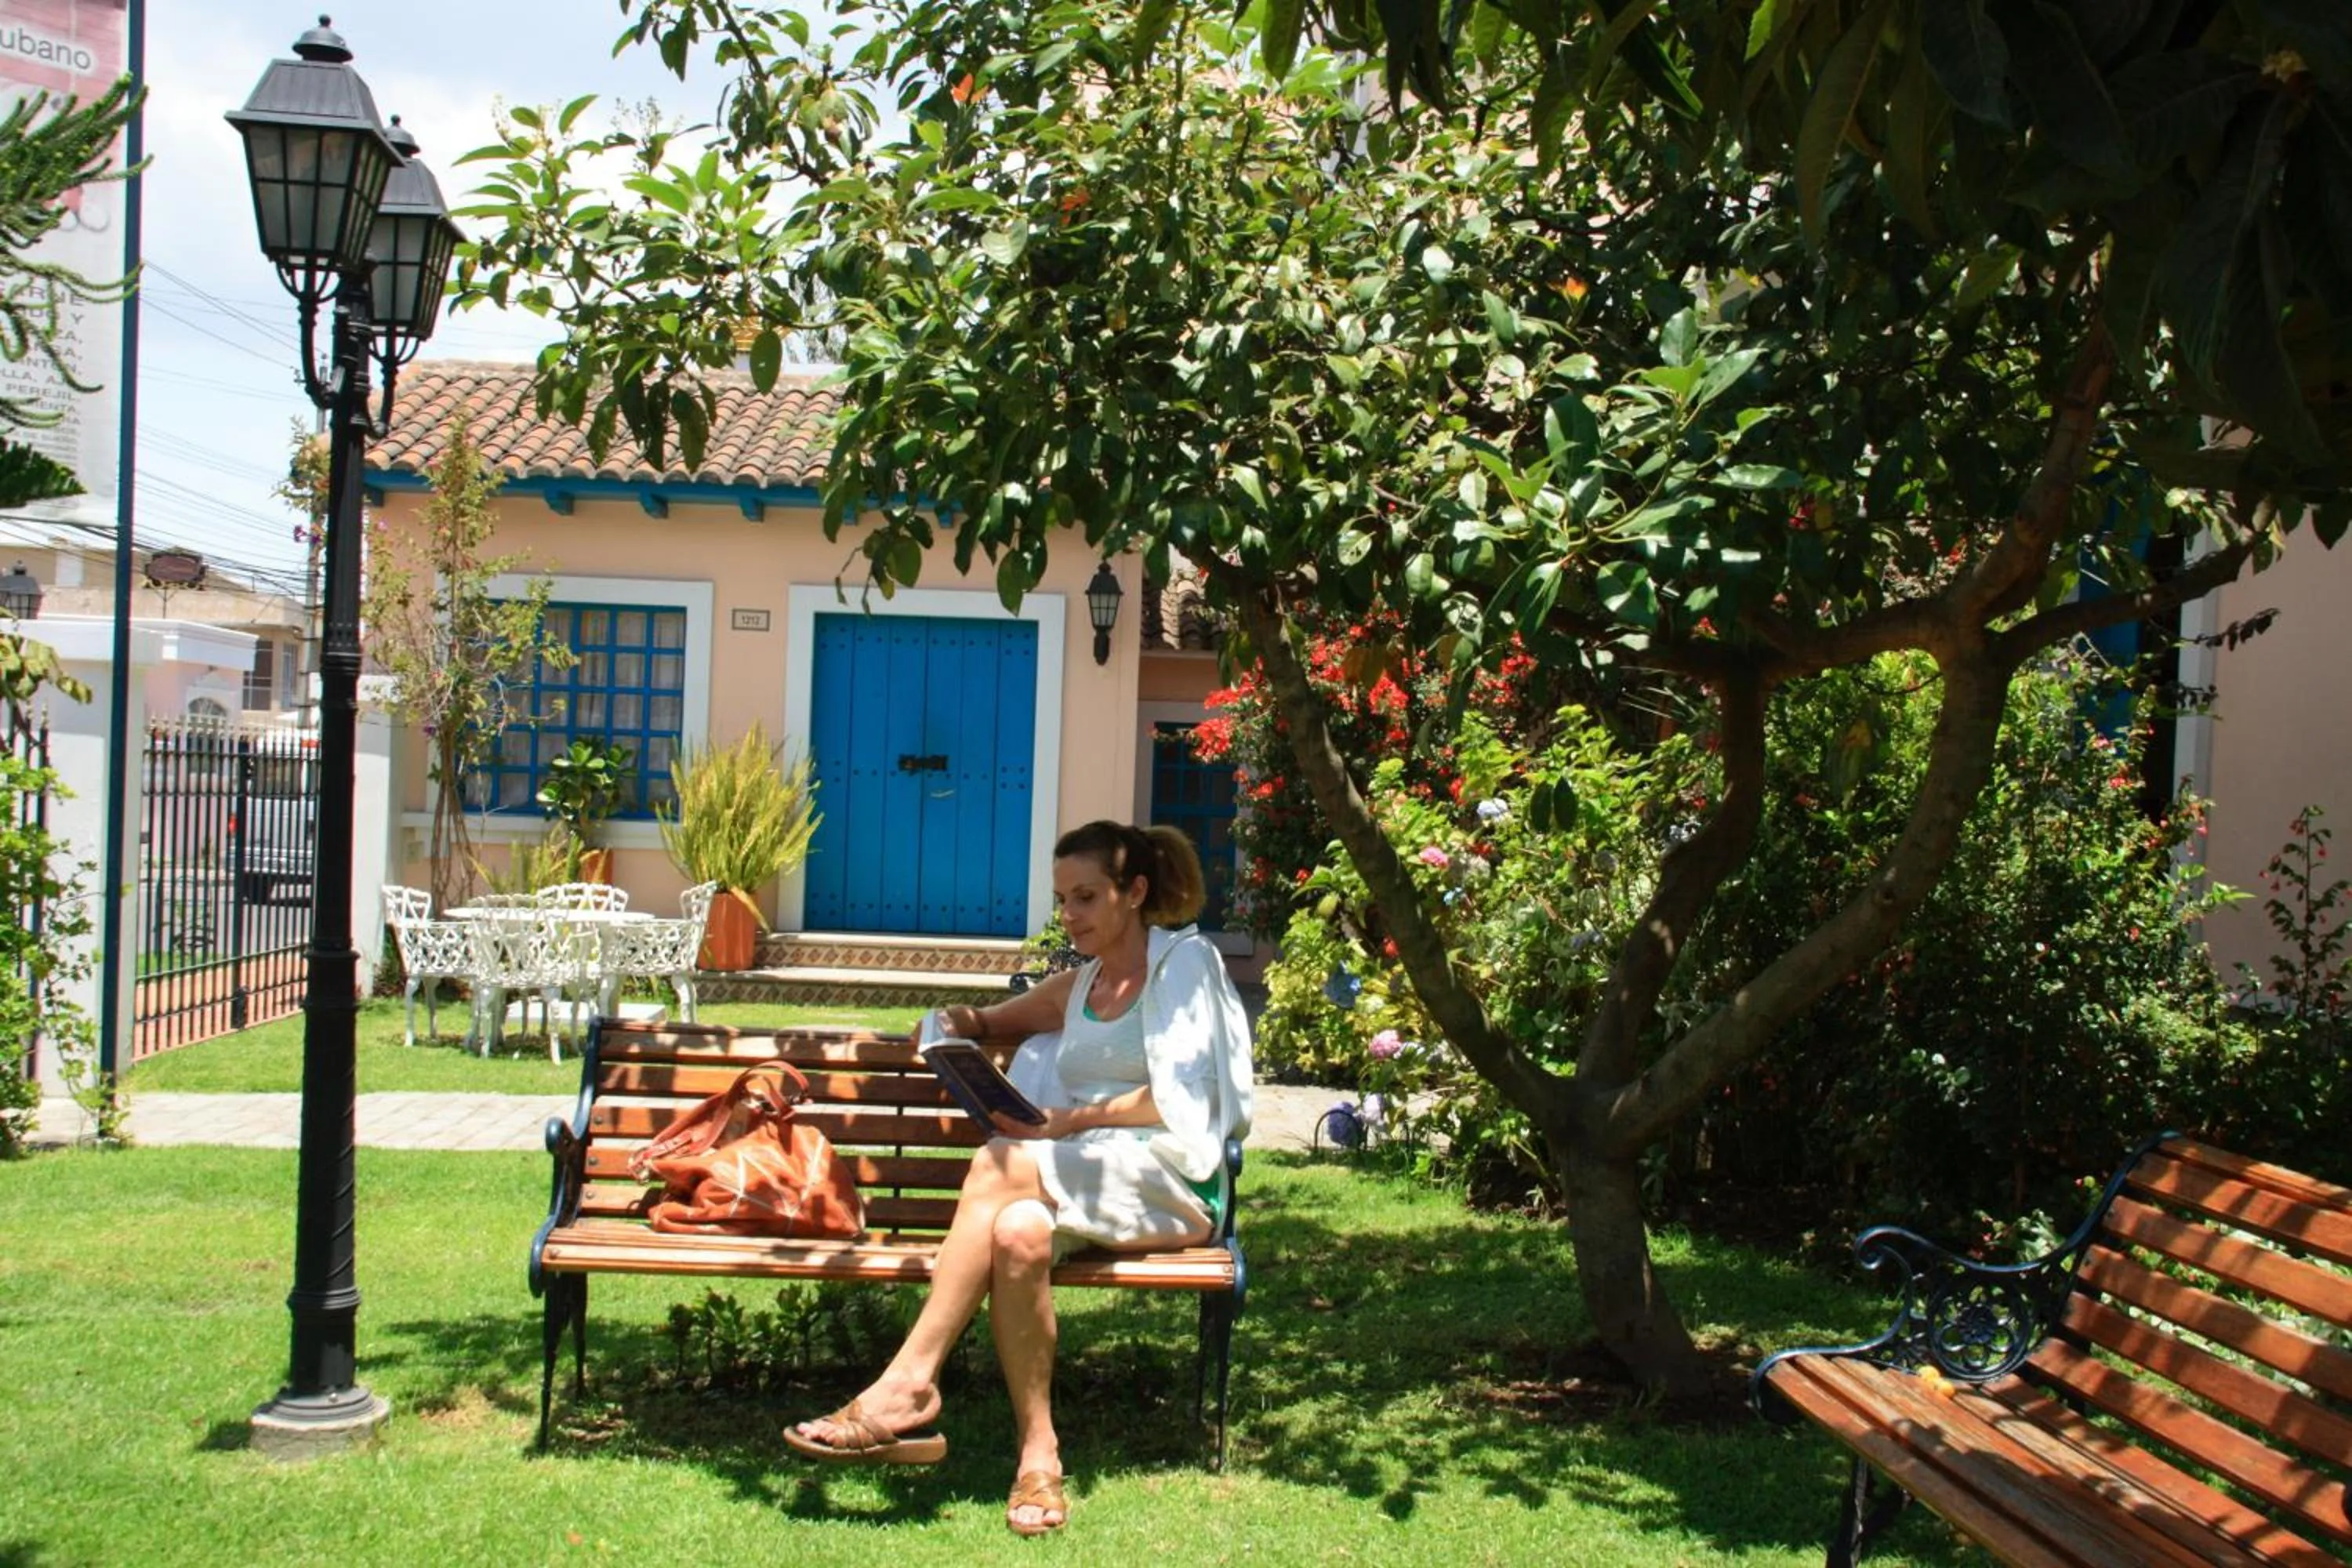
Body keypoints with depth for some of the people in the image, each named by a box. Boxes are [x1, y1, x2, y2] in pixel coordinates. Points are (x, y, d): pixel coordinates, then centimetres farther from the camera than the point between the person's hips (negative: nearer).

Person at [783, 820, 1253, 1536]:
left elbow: (1179, 1100, -5)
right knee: (1018, 1232, -33)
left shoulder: (1184, 959, 6)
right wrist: (966, 1022, 13)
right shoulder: (1080, 985, 26)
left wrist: (1071, 1121, -11)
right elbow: (988, 1021, 38)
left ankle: (910, 1384, -33)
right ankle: (1037, 1450, -30)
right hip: (1085, 1181, 5)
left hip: (1170, 1179, -5)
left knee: (1004, 1164, -31)